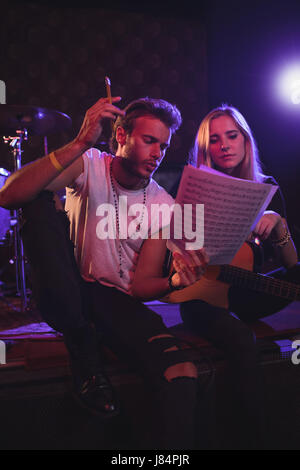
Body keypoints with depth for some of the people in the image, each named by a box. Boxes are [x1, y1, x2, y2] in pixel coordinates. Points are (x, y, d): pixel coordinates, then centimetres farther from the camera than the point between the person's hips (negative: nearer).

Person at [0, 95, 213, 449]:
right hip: (67, 291, 1)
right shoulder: (90, 165, -8)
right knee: (40, 204, -25)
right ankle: (82, 348, -14)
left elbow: (140, 288, -5)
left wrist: (175, 281, -28)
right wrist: (80, 144, -36)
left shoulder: (163, 206, -2)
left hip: (116, 300, 0)